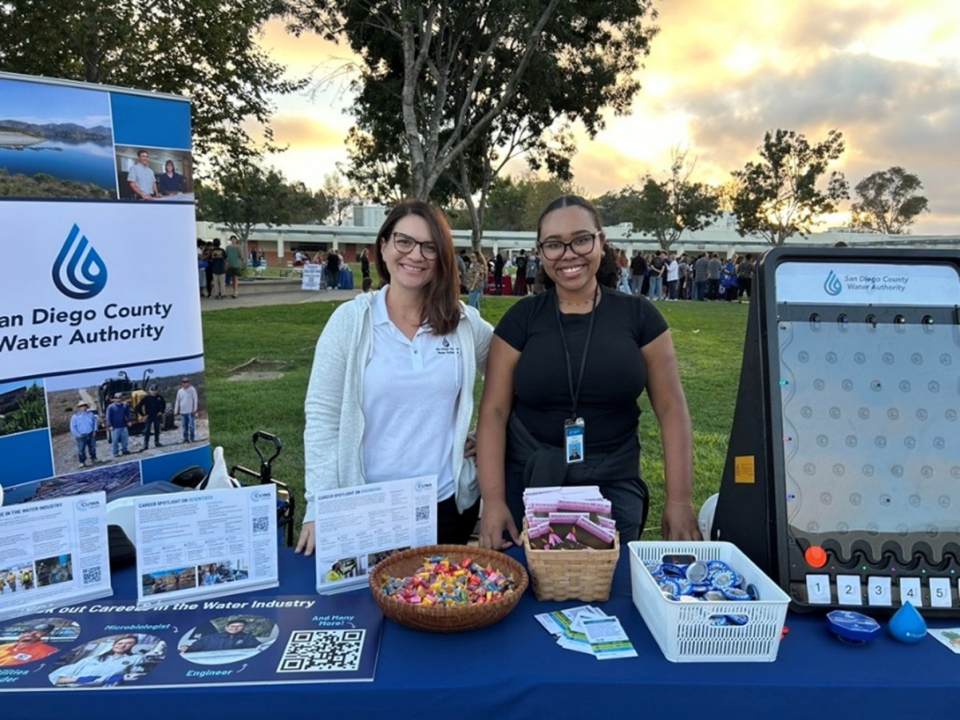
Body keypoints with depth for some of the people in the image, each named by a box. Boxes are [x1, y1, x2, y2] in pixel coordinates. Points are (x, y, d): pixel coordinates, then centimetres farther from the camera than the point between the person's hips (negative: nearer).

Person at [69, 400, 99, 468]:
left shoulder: (91, 414, 9)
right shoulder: (75, 416, 0)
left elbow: (95, 422, 16)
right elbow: (73, 427, -1)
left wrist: (94, 430, 5)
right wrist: (77, 434, -9)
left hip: (91, 435, 3)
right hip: (81, 436, -3)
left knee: (92, 448, 9)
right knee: (81, 450, -4)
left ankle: (93, 459, 24)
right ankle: (82, 462, 5)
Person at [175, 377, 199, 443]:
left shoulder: (192, 389, -2)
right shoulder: (180, 391, 11)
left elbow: (195, 399, -5)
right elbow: (177, 401, 16)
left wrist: (195, 409, -11)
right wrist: (176, 410, 14)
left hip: (190, 411, -4)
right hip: (182, 411, 5)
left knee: (191, 425, -4)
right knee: (184, 425, 8)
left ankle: (191, 438, 4)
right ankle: (185, 438, 15)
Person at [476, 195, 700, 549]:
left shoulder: (639, 315, -1)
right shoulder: (521, 318, -1)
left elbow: (671, 408, 0)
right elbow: (494, 411, -3)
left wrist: (679, 499, -6)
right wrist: (493, 499, -11)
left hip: (613, 487, 0)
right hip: (527, 485, 0)